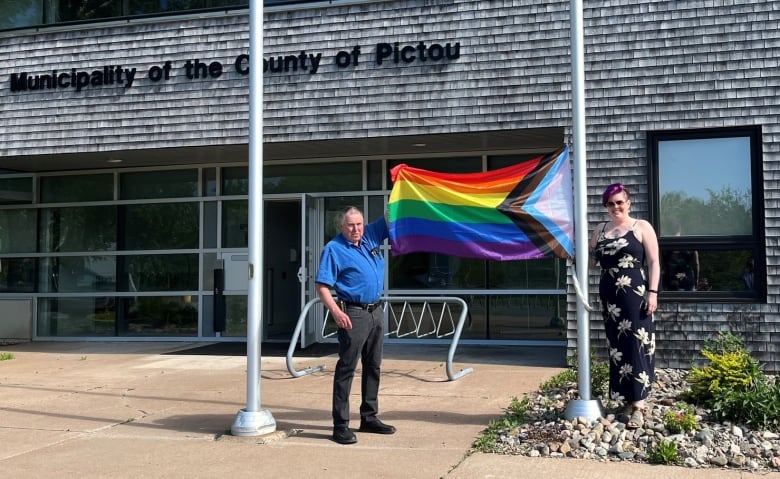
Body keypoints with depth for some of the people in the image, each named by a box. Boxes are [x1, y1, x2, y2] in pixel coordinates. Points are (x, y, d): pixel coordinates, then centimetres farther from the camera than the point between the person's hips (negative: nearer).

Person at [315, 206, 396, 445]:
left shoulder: (370, 236, 9)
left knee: (373, 367, 13)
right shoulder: (334, 249, -9)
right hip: (354, 314, -7)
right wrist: (336, 311, -26)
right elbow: (322, 286, -14)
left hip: (376, 311, 7)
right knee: (346, 368, -5)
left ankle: (369, 418, 24)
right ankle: (340, 425, -1)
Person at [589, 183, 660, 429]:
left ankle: (638, 404, -6)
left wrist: (652, 292, -11)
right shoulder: (600, 230, 15)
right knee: (617, 348, 5)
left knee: (637, 346, -7)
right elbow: (591, 261, 21)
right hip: (610, 296, 5)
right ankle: (628, 399, 13)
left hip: (635, 295, -5)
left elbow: (654, 263, -2)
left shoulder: (642, 227, 2)